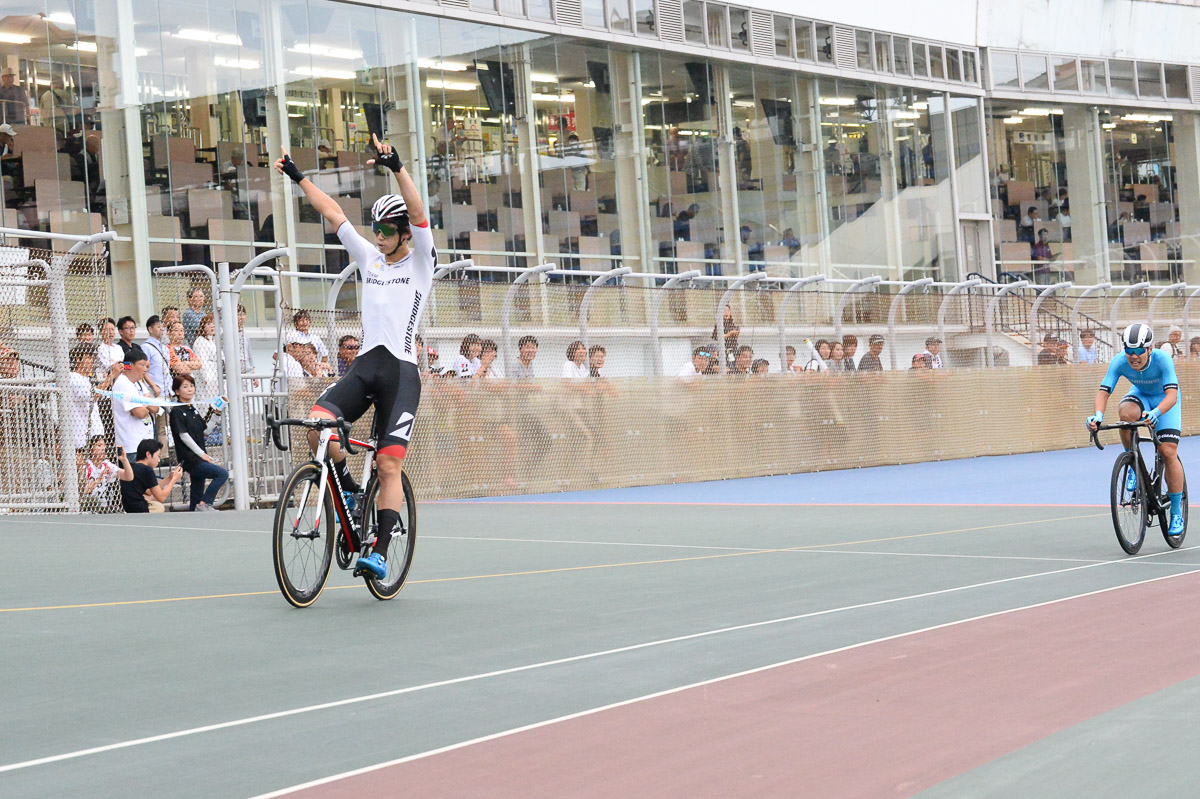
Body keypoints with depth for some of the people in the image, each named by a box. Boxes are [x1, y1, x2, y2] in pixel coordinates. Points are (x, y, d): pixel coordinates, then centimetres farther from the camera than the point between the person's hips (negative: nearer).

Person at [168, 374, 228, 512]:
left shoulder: (193, 410, 17)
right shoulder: (177, 411, -8)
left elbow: (205, 432, 18)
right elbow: (184, 436, -14)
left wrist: (214, 415, 6)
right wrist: (201, 453, -15)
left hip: (199, 458, 8)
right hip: (190, 459, -8)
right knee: (222, 473, -20)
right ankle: (204, 503, -16)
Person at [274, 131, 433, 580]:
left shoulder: (420, 261, 3)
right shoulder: (369, 258, 17)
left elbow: (418, 212, -13)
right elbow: (333, 213, 19)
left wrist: (397, 168, -26)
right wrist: (298, 178, 18)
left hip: (401, 372, -5)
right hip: (364, 366, 5)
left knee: (390, 466, -10)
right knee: (317, 423, -20)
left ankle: (380, 553, -8)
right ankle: (348, 489, 4)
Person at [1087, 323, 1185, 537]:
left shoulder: (1163, 359, -35)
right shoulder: (1119, 361, -28)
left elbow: (1172, 395, -43)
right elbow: (1104, 391, -32)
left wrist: (1156, 413, -63)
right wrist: (1098, 414, -52)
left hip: (1165, 401, -2)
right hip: (1140, 395, 2)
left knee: (1168, 452, -15)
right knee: (1126, 413, -35)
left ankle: (1177, 512, -1)